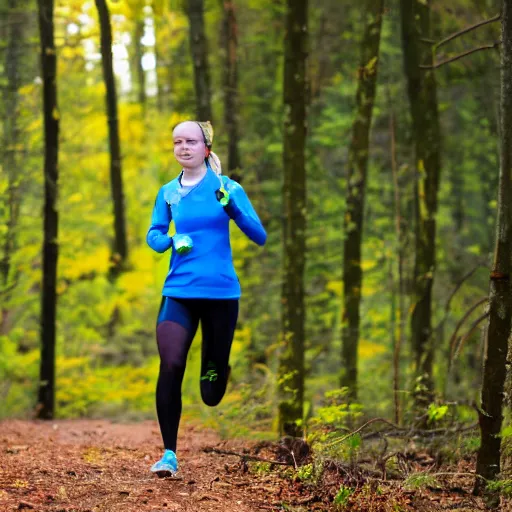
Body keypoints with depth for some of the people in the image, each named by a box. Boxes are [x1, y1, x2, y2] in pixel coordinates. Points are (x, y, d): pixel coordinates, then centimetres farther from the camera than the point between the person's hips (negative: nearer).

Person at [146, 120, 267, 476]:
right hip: (179, 292, 1)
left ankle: (216, 366, 46)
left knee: (212, 395, 7)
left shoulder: (227, 188, -2)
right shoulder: (168, 193, 6)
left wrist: (231, 207, -23)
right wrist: (171, 241, -9)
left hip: (221, 293, -1)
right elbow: (153, 235, 14)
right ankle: (169, 453, -10)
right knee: (170, 367, -20)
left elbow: (260, 236, -5)